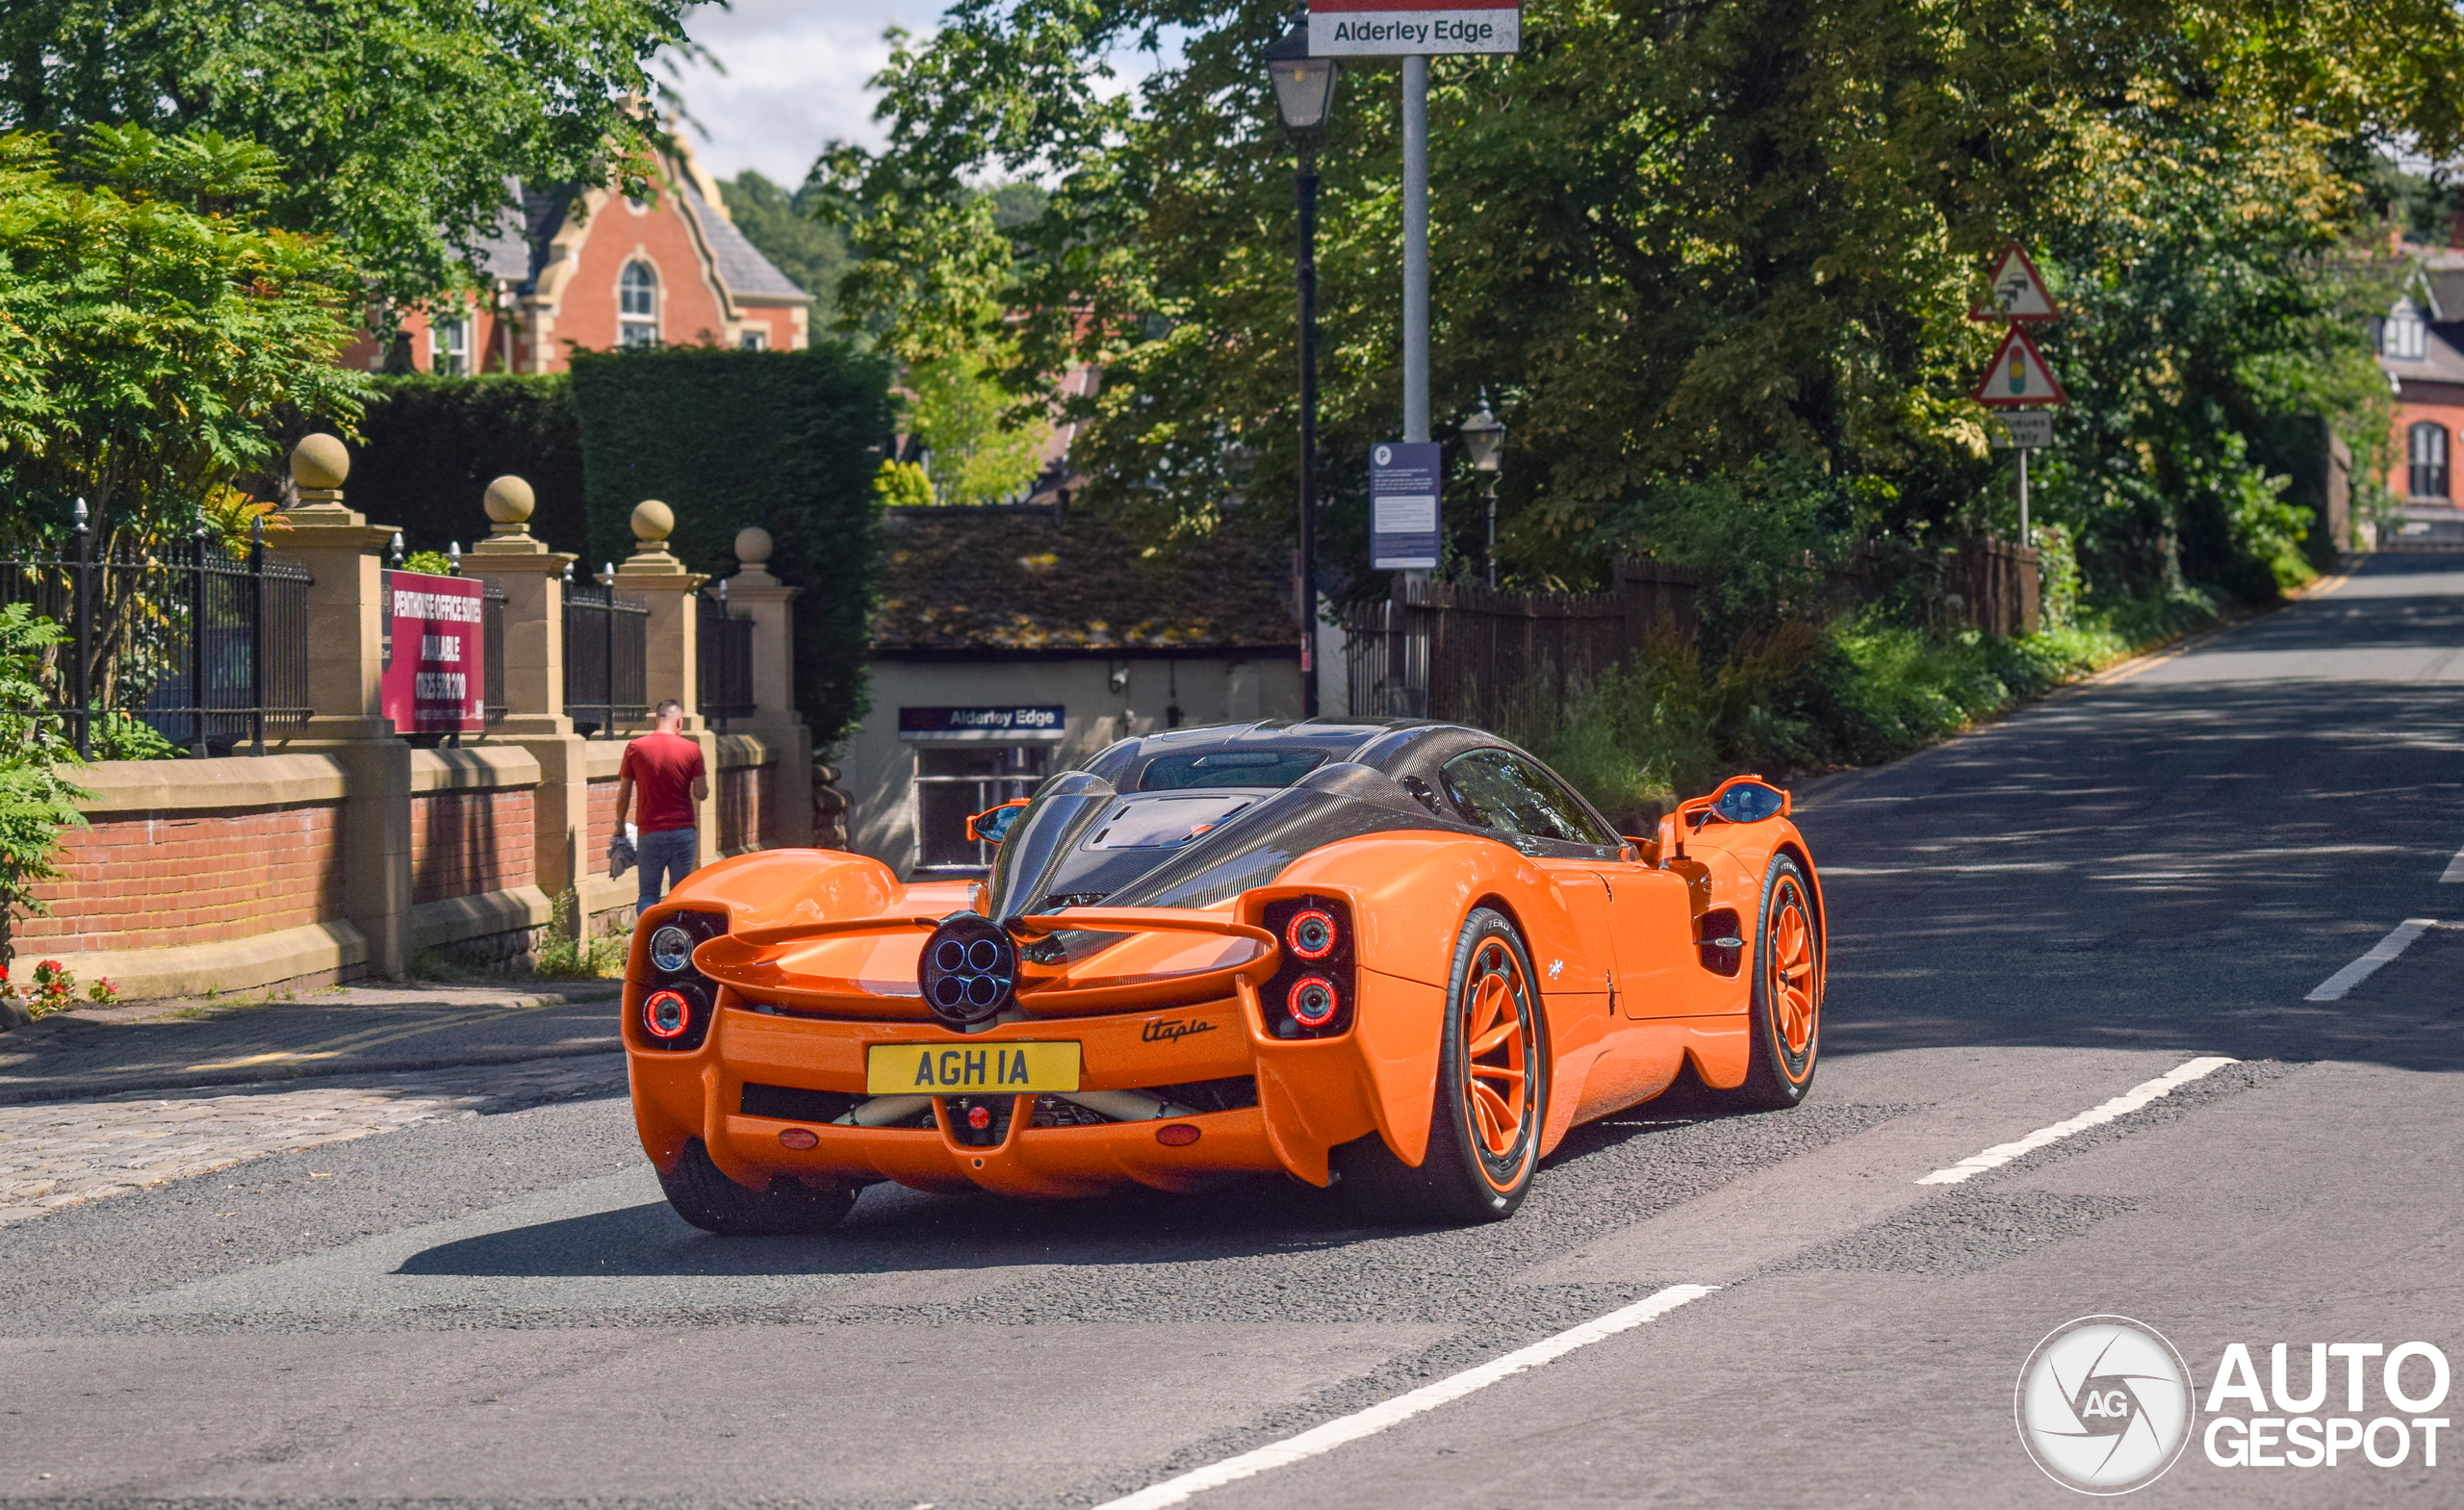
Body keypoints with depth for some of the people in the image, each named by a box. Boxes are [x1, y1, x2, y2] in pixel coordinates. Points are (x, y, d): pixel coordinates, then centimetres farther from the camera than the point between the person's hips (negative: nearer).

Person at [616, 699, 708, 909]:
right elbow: (701, 794, -4)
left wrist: (620, 825, 17)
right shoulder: (691, 749, -3)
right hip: (683, 832, 0)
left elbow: (623, 795, 3)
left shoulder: (635, 748, -2)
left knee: (648, 894, 4)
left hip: (650, 833, 0)